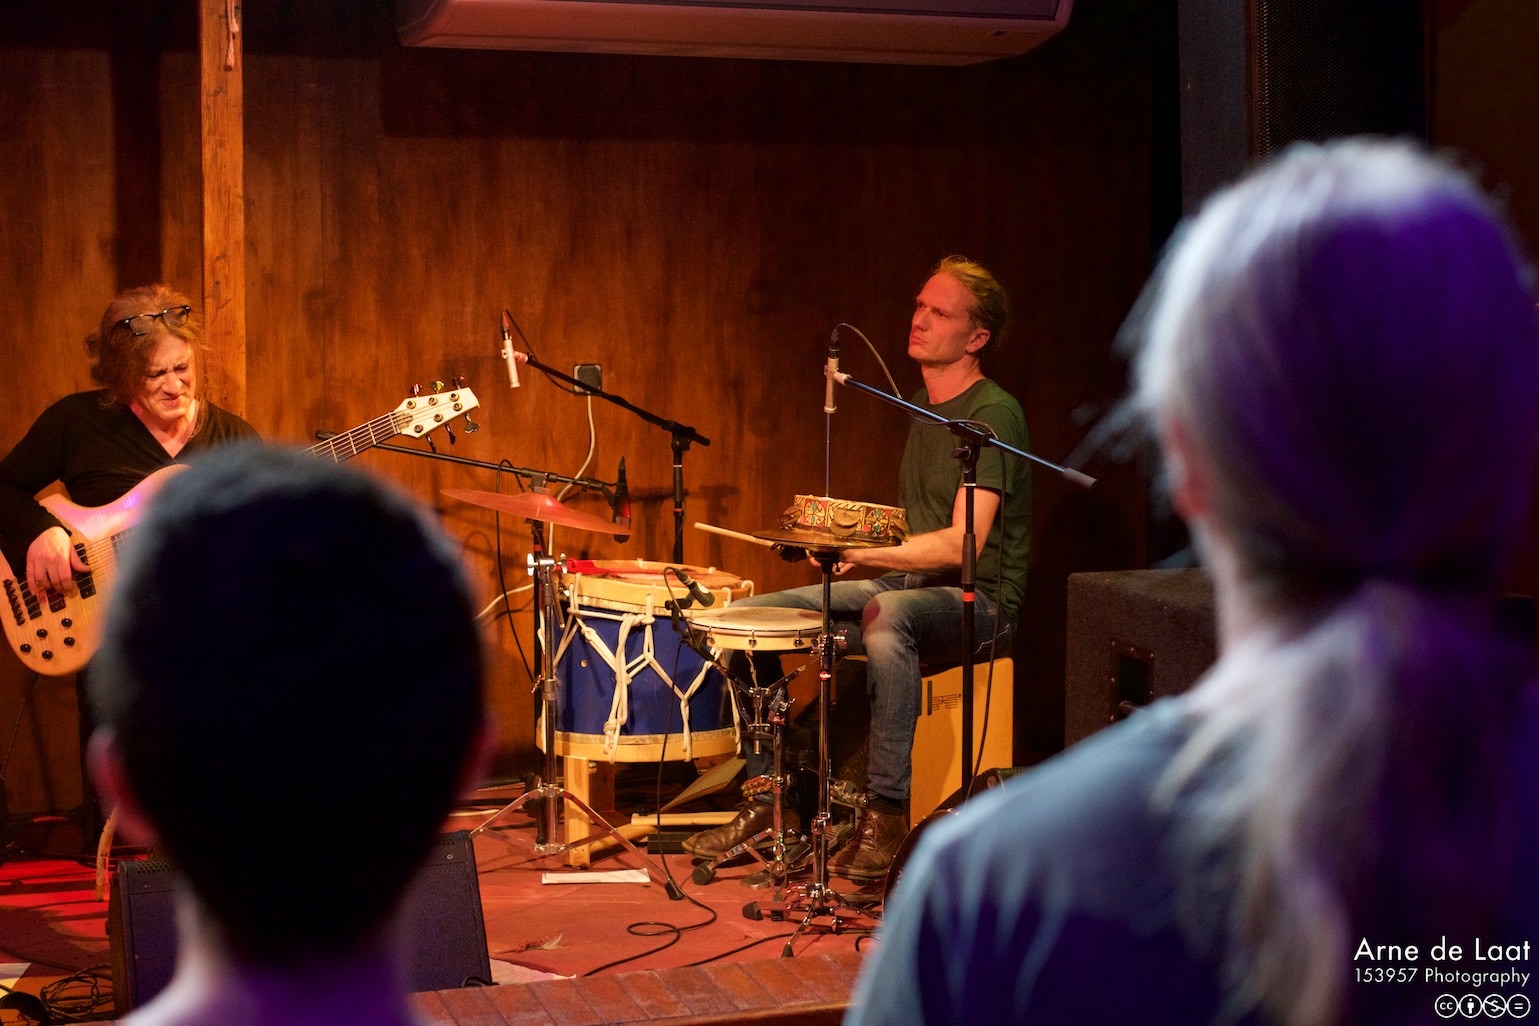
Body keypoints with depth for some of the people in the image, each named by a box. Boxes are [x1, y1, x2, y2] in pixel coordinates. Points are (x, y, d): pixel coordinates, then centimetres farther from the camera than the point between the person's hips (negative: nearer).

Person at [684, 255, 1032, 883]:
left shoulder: (993, 415, -13)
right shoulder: (921, 408, 15)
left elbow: (962, 544, -22)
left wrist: (861, 553, -26)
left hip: (977, 601, -9)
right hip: (909, 586, 9)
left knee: (887, 613, -42)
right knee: (750, 615, -1)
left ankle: (885, 814, -35)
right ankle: (764, 794, 4)